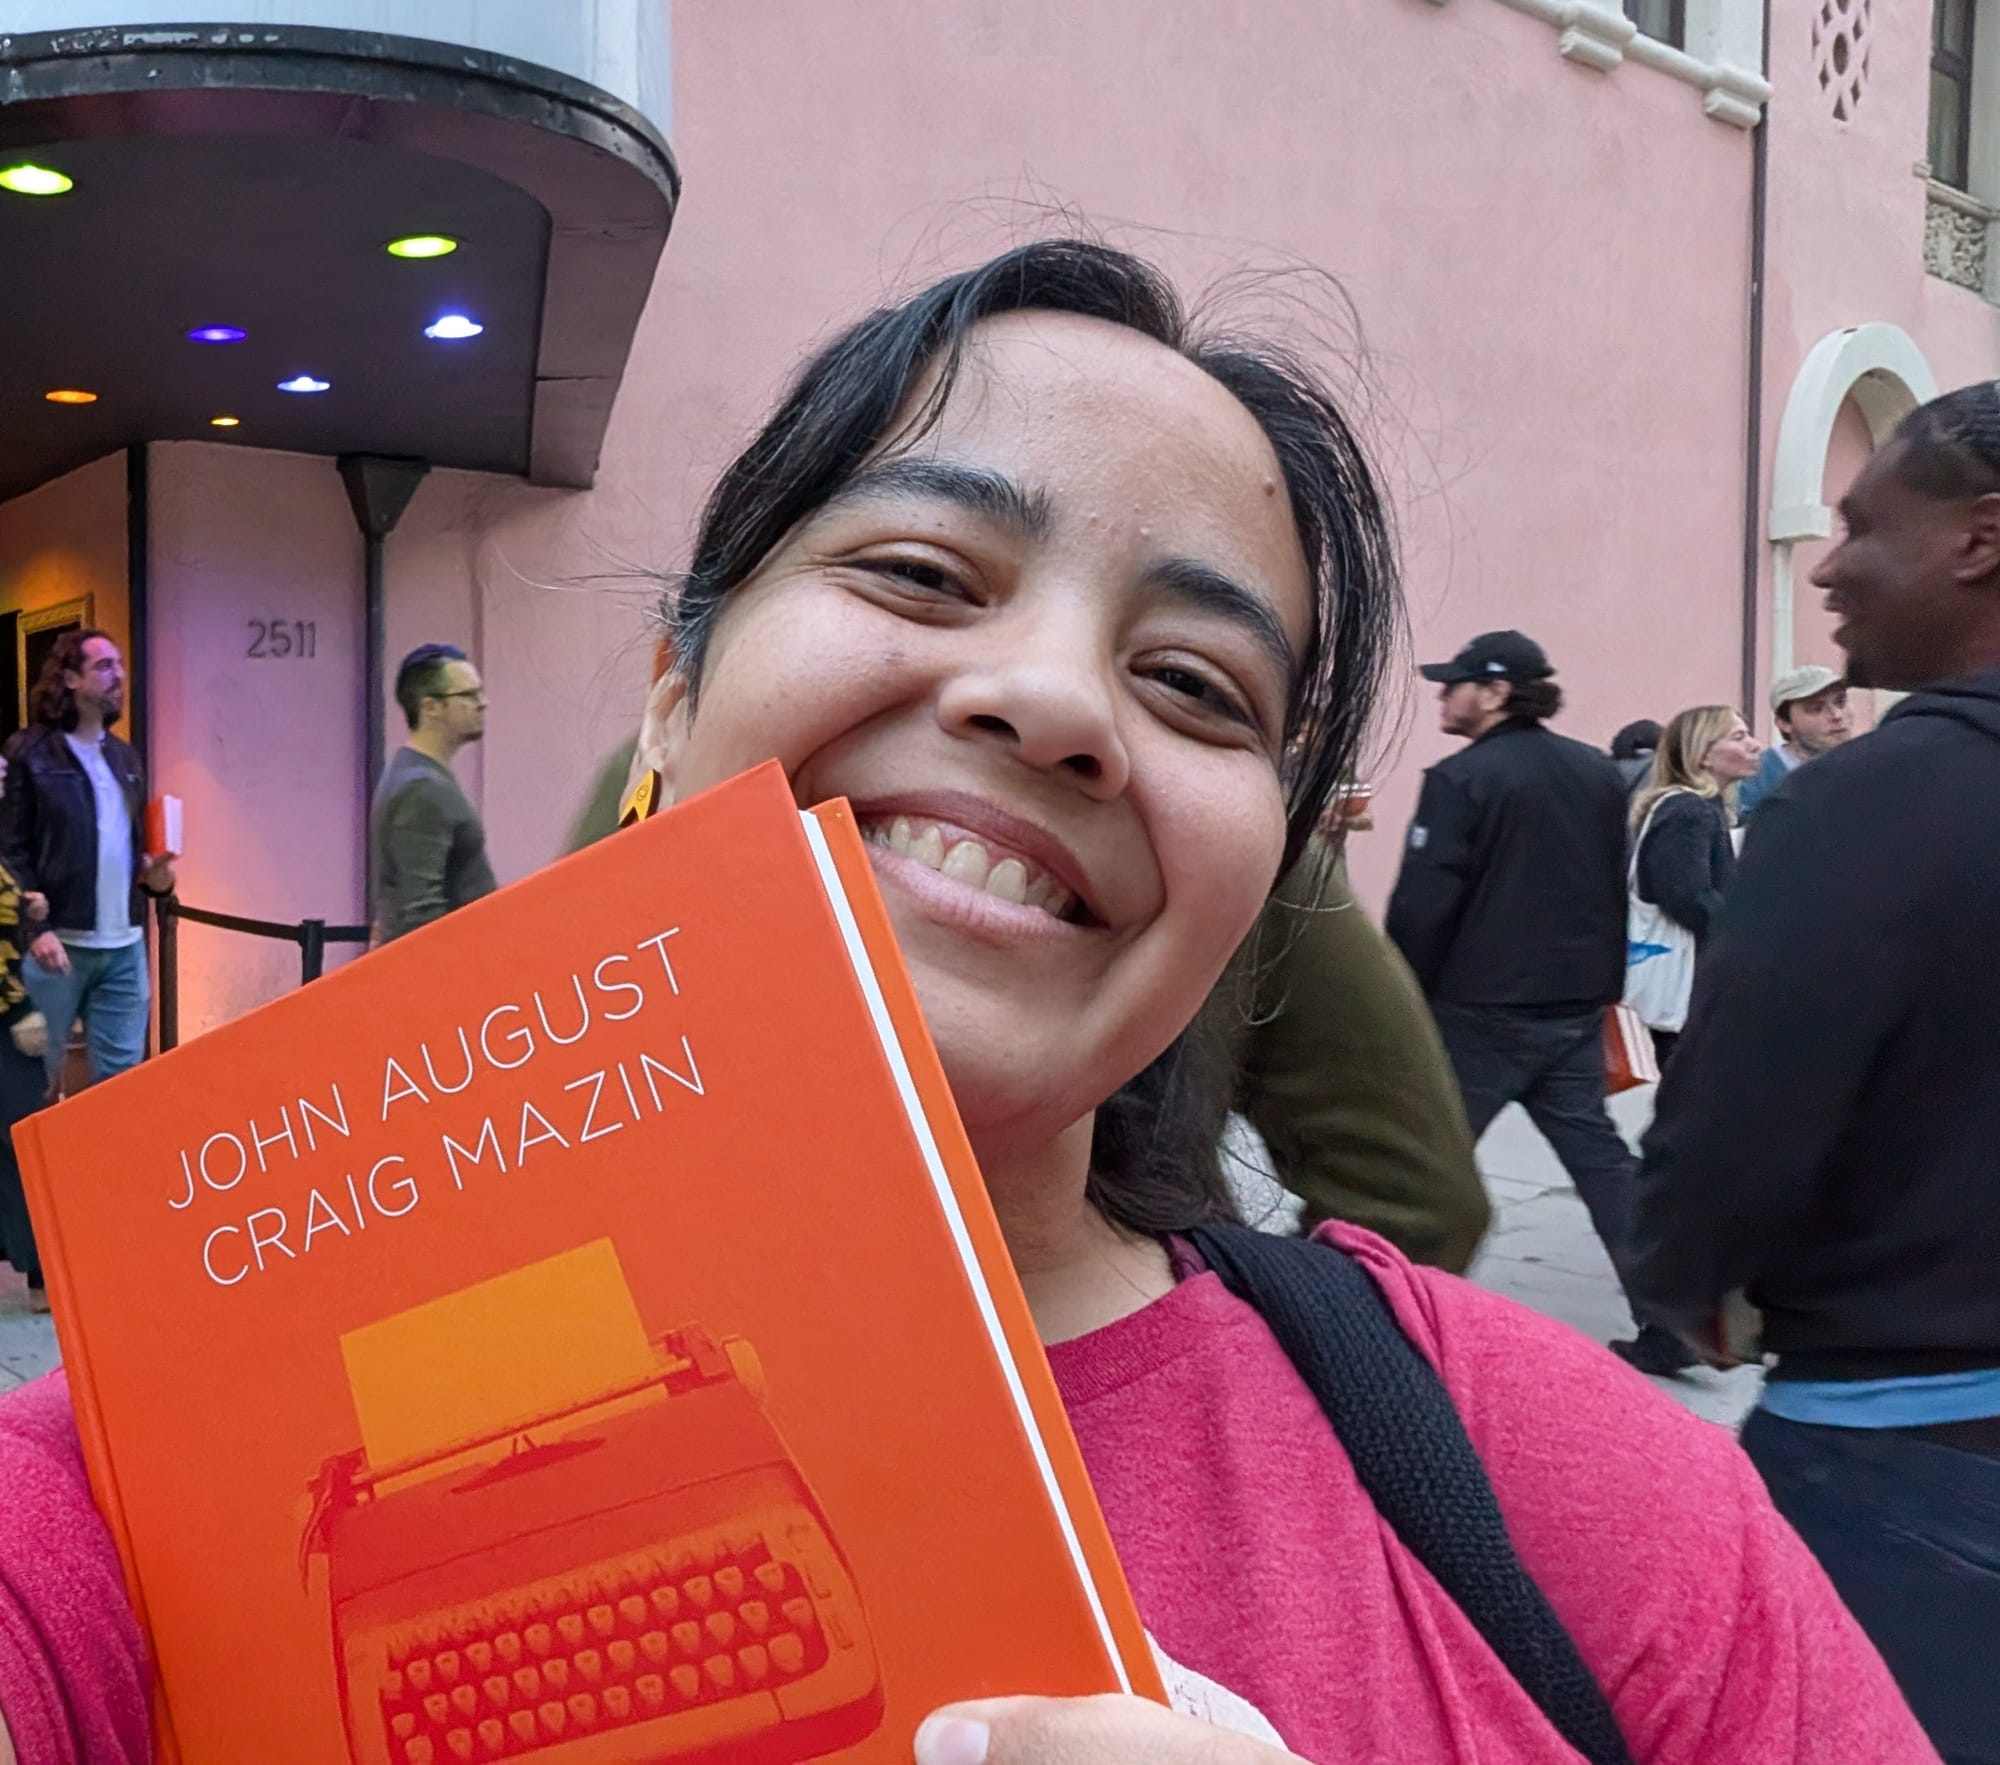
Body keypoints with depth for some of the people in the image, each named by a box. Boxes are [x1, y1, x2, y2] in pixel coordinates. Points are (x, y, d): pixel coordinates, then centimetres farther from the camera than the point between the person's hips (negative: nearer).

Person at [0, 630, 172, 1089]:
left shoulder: (125, 758, 17)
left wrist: (154, 873, 3)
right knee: (38, 1075, 5)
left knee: (123, 1076, 6)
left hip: (124, 948, 6)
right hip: (58, 943, -5)